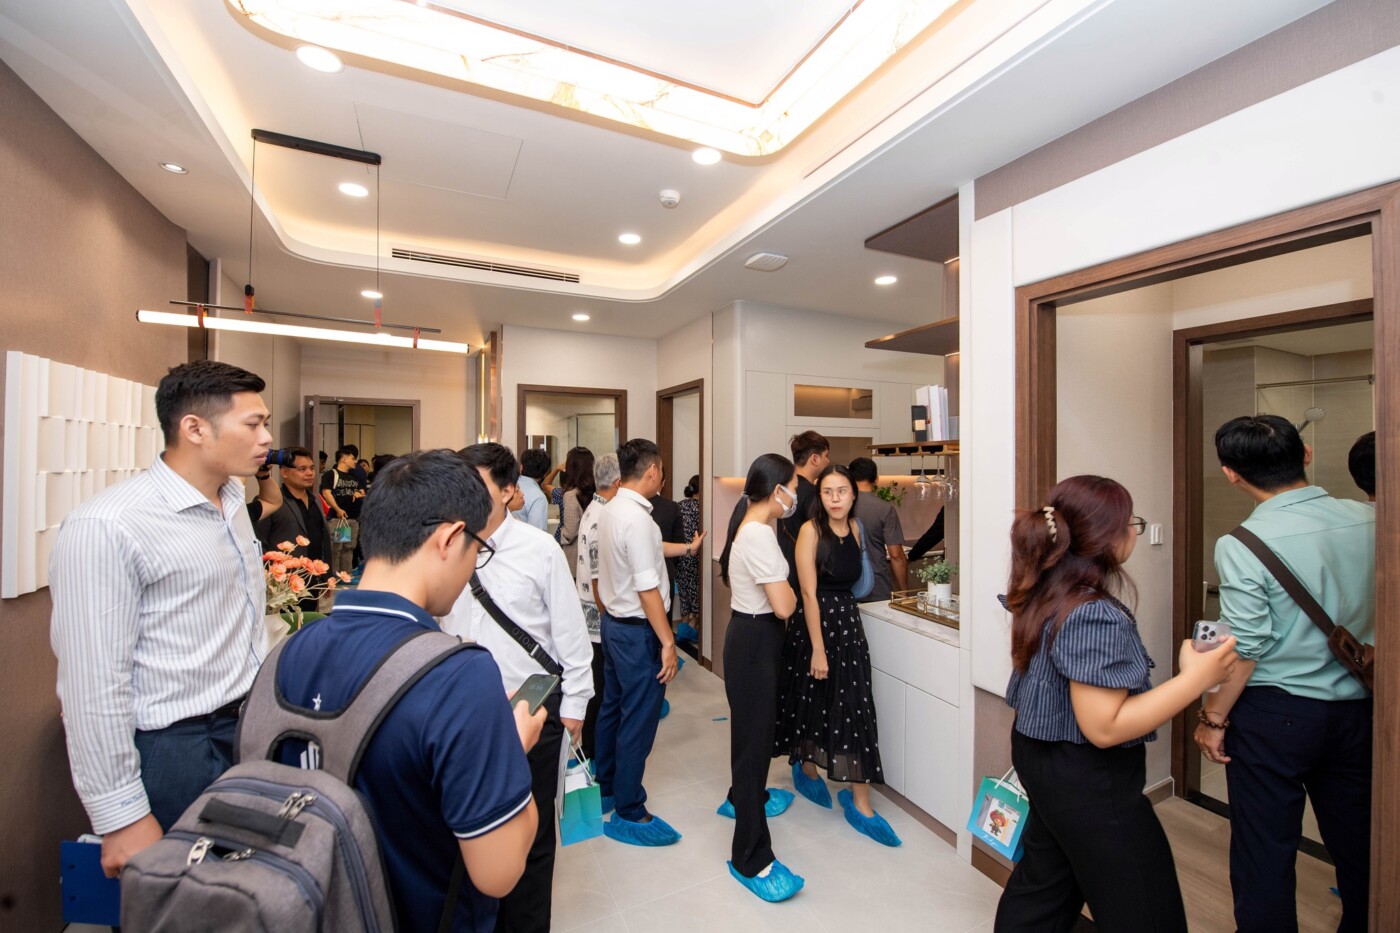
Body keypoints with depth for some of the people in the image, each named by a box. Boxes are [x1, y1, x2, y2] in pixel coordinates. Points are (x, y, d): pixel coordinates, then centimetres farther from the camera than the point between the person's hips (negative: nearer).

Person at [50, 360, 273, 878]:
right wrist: (121, 818, -14)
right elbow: (94, 684, -18)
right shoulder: (107, 527, -19)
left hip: (251, 725, 7)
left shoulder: (233, 502, 6)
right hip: (177, 752, -7)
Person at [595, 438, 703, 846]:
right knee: (638, 720, 5)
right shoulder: (637, 518, -25)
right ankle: (628, 813, 20)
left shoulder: (611, 511, 4)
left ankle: (606, 787, 40)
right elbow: (647, 589, -25)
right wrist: (667, 642, -18)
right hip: (638, 631, -10)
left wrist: (685, 548, 33)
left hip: (612, 623, 10)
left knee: (612, 707, 22)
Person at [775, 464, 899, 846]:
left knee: (855, 709, 6)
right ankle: (806, 769, 39)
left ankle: (860, 803, 19)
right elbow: (809, 592, -16)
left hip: (849, 622, 5)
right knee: (814, 703, 12)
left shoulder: (854, 529, 4)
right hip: (815, 624, -5)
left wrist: (848, 619, 10)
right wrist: (818, 648, -17)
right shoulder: (810, 530, -14)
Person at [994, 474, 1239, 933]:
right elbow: (1104, 727, -27)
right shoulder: (1096, 616, -29)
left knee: (1043, 882, 26)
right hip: (1089, 781, -8)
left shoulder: (1045, 593, -3)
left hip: (1040, 755, 8)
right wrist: (1195, 679, -23)